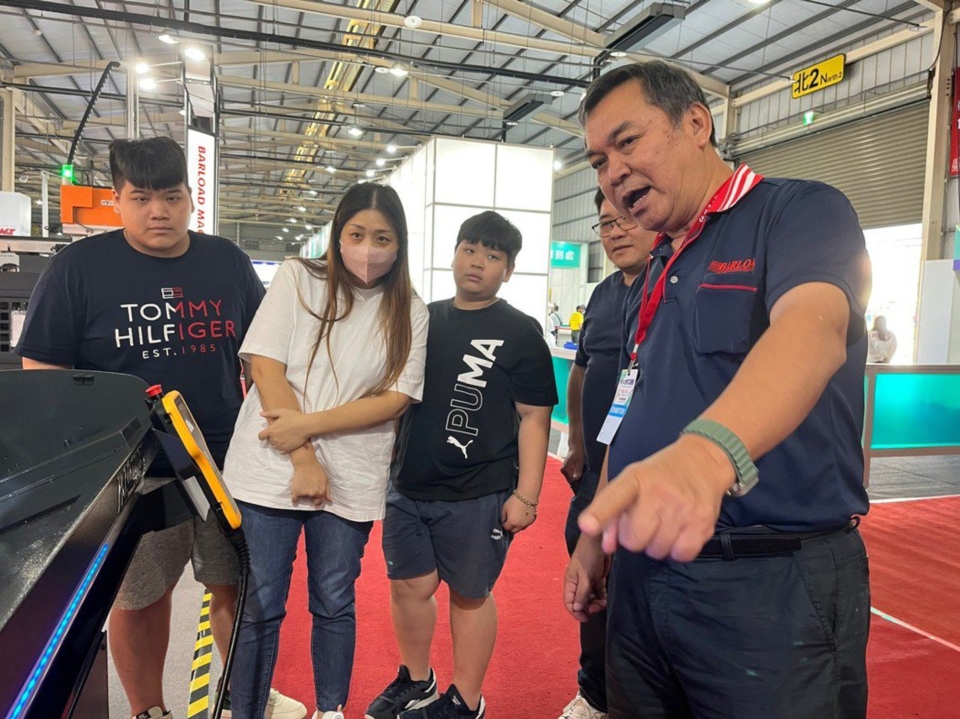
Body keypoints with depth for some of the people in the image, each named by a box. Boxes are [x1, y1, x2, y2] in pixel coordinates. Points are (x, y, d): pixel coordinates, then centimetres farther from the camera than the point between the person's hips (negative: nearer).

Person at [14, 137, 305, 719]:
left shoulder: (228, 262, 4)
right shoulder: (78, 268, -4)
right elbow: (41, 375, -2)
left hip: (229, 464, 3)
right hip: (132, 474, -2)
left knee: (240, 585, 14)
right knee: (139, 601, 12)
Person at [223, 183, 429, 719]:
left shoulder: (410, 312, 2)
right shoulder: (298, 278, -1)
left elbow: (395, 400, -5)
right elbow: (266, 367, -7)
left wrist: (309, 424, -15)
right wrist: (303, 460, -13)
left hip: (351, 481, 1)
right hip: (271, 469, -1)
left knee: (335, 606, 15)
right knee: (260, 608, 9)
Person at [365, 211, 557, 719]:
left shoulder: (520, 333, -6)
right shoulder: (423, 319, 8)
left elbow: (534, 418, -8)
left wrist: (526, 495, -13)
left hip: (478, 496, -5)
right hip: (408, 487, 5)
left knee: (470, 594, 10)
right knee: (409, 585, 14)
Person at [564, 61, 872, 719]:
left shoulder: (800, 211, -8)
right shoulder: (660, 270, 15)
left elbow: (811, 330, -31)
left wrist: (705, 452, -49)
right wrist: (593, 537, 13)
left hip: (772, 582, -7)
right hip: (643, 572, 7)